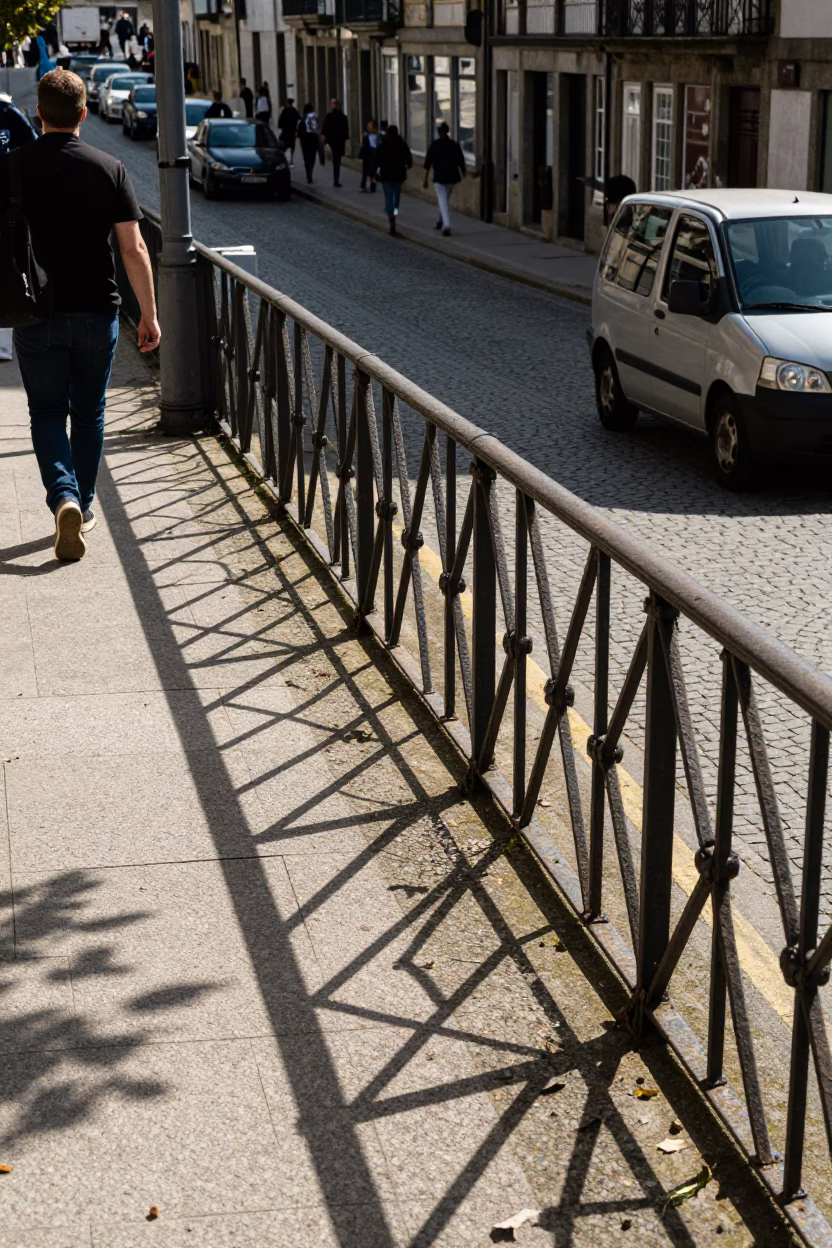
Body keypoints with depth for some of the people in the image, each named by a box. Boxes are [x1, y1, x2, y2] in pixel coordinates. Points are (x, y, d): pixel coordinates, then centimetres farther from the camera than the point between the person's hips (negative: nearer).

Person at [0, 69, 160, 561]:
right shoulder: (109, 168, -5)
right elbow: (134, 248, -7)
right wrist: (149, 314, 0)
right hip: (97, 311, 1)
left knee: (48, 412, 9)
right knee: (89, 412, 16)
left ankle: (64, 498, -13)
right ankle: (84, 505, 26)